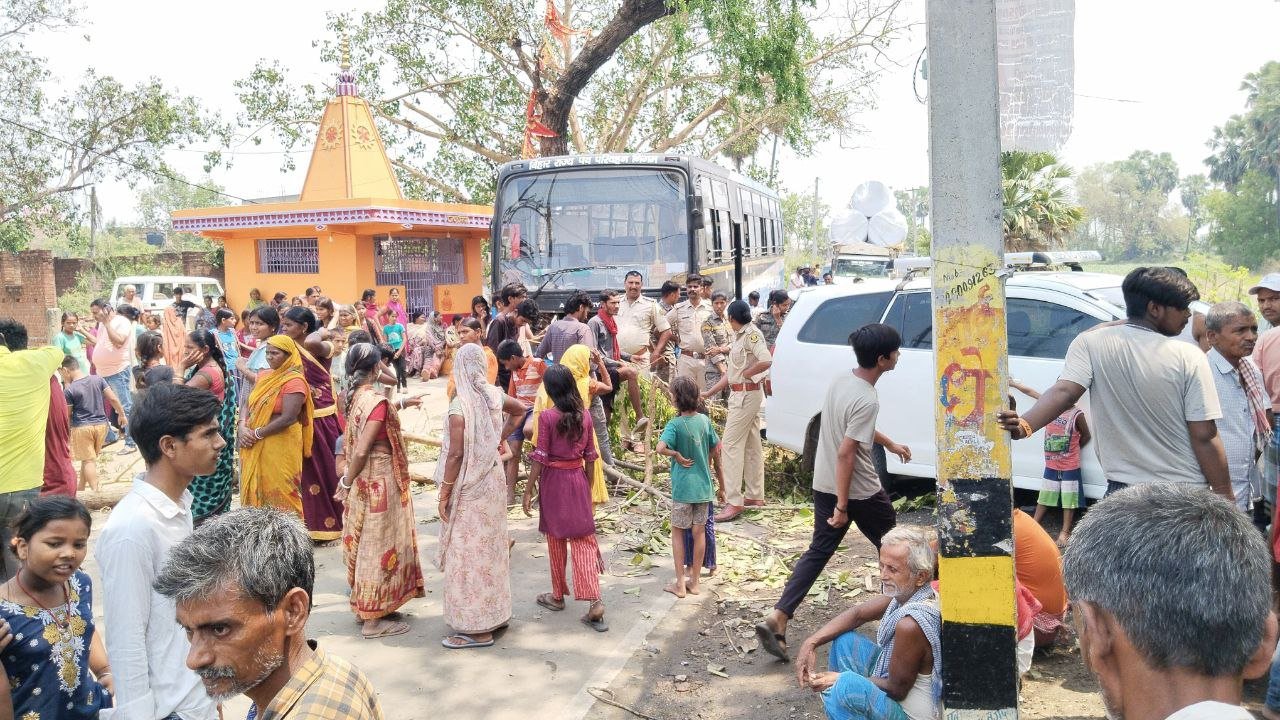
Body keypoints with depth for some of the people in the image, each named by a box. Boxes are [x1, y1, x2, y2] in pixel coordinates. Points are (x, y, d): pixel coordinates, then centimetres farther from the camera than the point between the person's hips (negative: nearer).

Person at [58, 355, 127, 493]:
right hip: (101, 424, 5)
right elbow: (113, 398, -2)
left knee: (88, 460, 4)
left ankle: (95, 490, 1)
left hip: (81, 427, -5)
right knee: (90, 457, 17)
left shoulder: (69, 390, -14)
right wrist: (122, 414, 9)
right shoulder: (98, 379, -3)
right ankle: (81, 486, 28)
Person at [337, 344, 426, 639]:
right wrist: (347, 485, -14)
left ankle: (364, 607, 32)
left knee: (367, 543, 19)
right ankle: (373, 619, 12)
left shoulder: (355, 396, 3)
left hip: (364, 480, 9)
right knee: (379, 546, 2)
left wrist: (401, 404, 28)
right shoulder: (376, 401, -22)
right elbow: (361, 451, -24)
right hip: (379, 481, -9)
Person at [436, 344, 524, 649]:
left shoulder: (459, 406, -21)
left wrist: (443, 495, -11)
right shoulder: (494, 396, -1)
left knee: (468, 554, 2)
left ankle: (476, 628, 10)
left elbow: (456, 455, -20)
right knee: (492, 546, 18)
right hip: (492, 481, 7)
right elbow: (520, 410, 19)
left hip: (469, 488, -7)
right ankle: (496, 613, 31)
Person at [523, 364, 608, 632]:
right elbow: (590, 456, 5)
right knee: (583, 539, 2)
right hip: (578, 480, 3)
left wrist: (529, 490, -6)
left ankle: (558, 596, 27)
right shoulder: (584, 415, 0)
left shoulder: (547, 417, -13)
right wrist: (588, 486, 15)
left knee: (556, 540, 12)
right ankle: (594, 601, -9)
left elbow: (540, 457, -13)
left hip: (553, 482, -3)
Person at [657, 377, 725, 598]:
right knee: (699, 532, 11)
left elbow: (661, 448, -33)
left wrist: (677, 455, -13)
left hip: (683, 488, -5)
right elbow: (716, 452, 8)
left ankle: (680, 583, 10)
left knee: (678, 532, 8)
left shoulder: (675, 425, -15)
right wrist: (722, 487, 16)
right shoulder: (705, 420, 1)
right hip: (704, 486, 5)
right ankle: (694, 581, 19)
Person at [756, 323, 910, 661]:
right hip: (860, 491, -8)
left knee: (818, 552, 9)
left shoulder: (841, 380, 4)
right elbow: (845, 454, -27)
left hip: (824, 485, 8)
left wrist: (890, 444, 33)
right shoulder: (867, 400, -24)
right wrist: (842, 506, -23)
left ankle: (776, 619, -2)